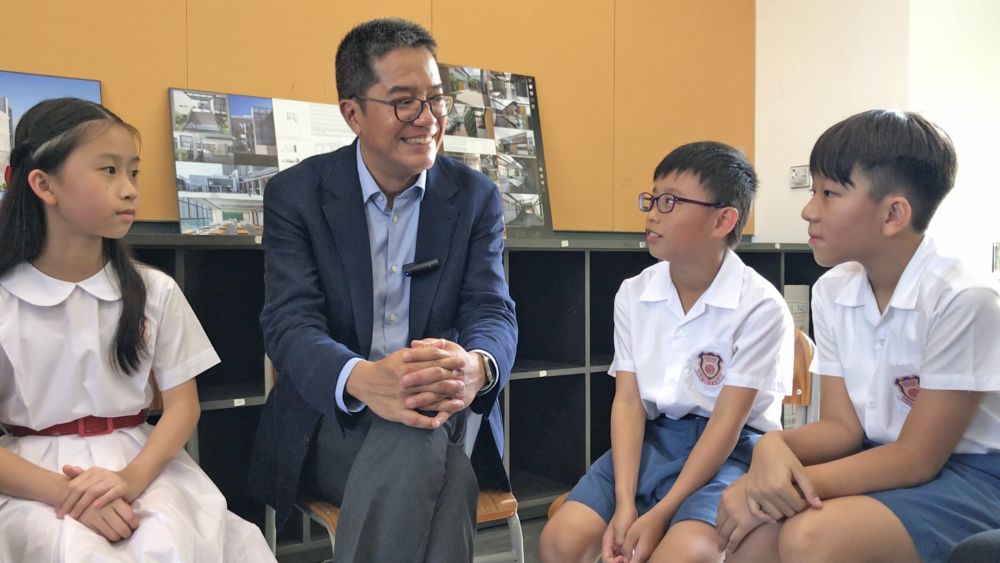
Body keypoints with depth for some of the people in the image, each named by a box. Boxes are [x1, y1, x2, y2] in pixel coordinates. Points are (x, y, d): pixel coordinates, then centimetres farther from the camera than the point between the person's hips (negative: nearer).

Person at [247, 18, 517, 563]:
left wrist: (476, 367, -33)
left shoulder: (476, 196, 2)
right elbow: (290, 322, -13)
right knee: (439, 477, -33)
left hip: (444, 411, 2)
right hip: (333, 420, -1)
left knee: (419, 443, -34)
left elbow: (493, 312, -6)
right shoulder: (296, 193, -2)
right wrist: (363, 379, -37)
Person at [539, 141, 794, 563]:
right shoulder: (633, 294, 3)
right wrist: (625, 502, -15)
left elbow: (727, 422, -14)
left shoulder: (760, 307, -12)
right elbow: (628, 401, -2)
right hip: (651, 437, 4)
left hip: (729, 448, -4)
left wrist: (661, 514, -19)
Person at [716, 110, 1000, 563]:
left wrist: (793, 482, -24)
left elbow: (917, 458, -18)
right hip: (886, 460, 5)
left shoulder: (963, 300, -21)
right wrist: (775, 446, -22)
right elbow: (842, 425, -1)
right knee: (747, 519, -19)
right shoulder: (831, 292, -2)